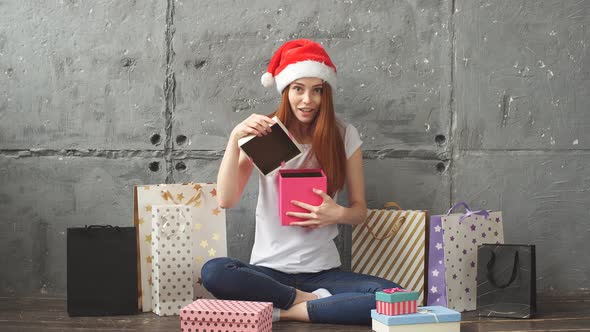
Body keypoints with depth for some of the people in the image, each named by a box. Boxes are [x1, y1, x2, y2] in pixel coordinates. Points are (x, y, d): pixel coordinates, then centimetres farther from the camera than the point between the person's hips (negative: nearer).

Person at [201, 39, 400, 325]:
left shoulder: (344, 136, 2)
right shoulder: (264, 134, 1)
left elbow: (359, 210, 8)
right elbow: (226, 200, -7)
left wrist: (338, 214, -16)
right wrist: (235, 137, -16)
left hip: (322, 270, 1)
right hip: (268, 268, 0)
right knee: (213, 272, -32)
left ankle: (281, 311, -15)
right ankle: (311, 301, -12)